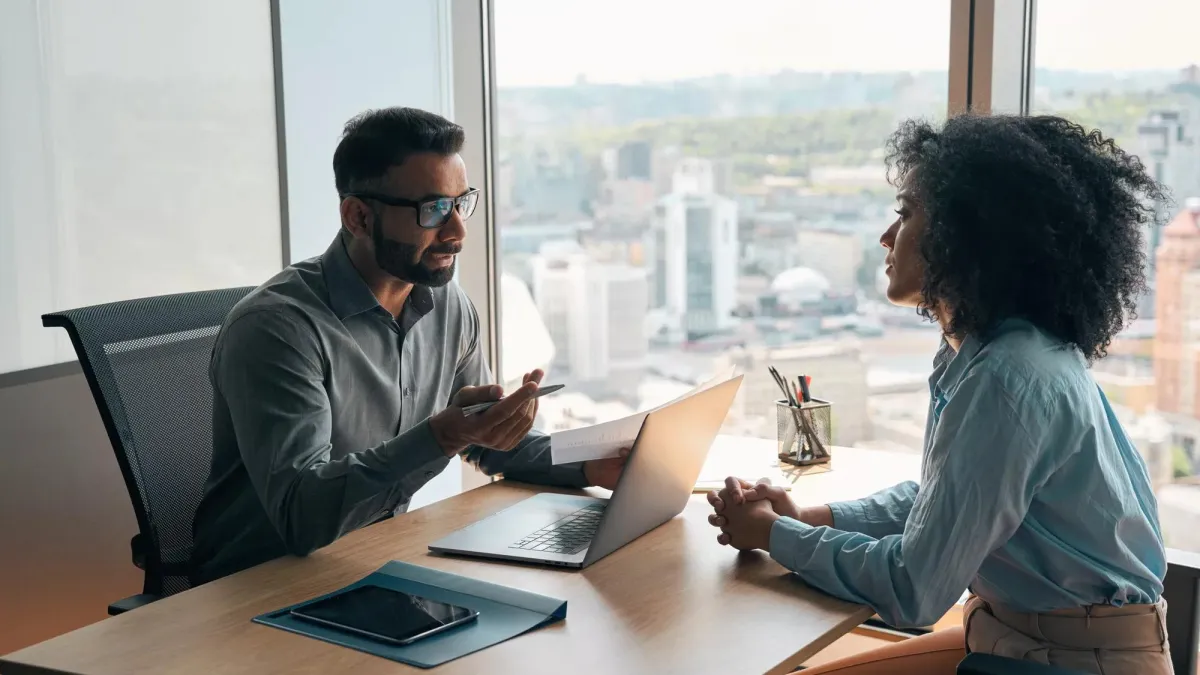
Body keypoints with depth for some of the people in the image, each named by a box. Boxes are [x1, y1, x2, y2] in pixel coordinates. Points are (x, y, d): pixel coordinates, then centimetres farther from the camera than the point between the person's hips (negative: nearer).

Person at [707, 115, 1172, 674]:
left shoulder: (1009, 379, -26)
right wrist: (806, 519, 2)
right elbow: (935, 497, 15)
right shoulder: (982, 351, 3)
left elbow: (912, 590, -23)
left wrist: (775, 535, -9)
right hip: (1010, 628, 8)